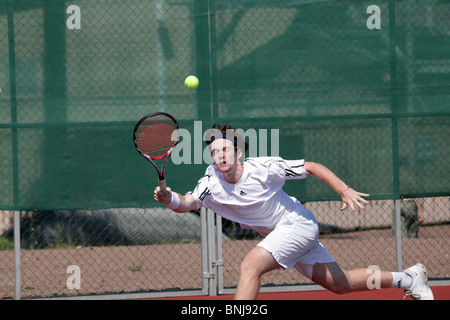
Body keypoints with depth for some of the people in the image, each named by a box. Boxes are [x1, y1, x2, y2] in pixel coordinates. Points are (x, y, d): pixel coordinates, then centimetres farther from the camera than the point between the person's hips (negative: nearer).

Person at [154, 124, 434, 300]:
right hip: (277, 234, 6)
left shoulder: (264, 168, -22)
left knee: (251, 265, -26)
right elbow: (188, 203, -25)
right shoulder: (212, 181, -12)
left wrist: (345, 190, -21)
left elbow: (313, 167, -13)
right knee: (339, 283, 14)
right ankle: (408, 279, 32)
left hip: (299, 224, -6)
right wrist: (170, 199, -47)